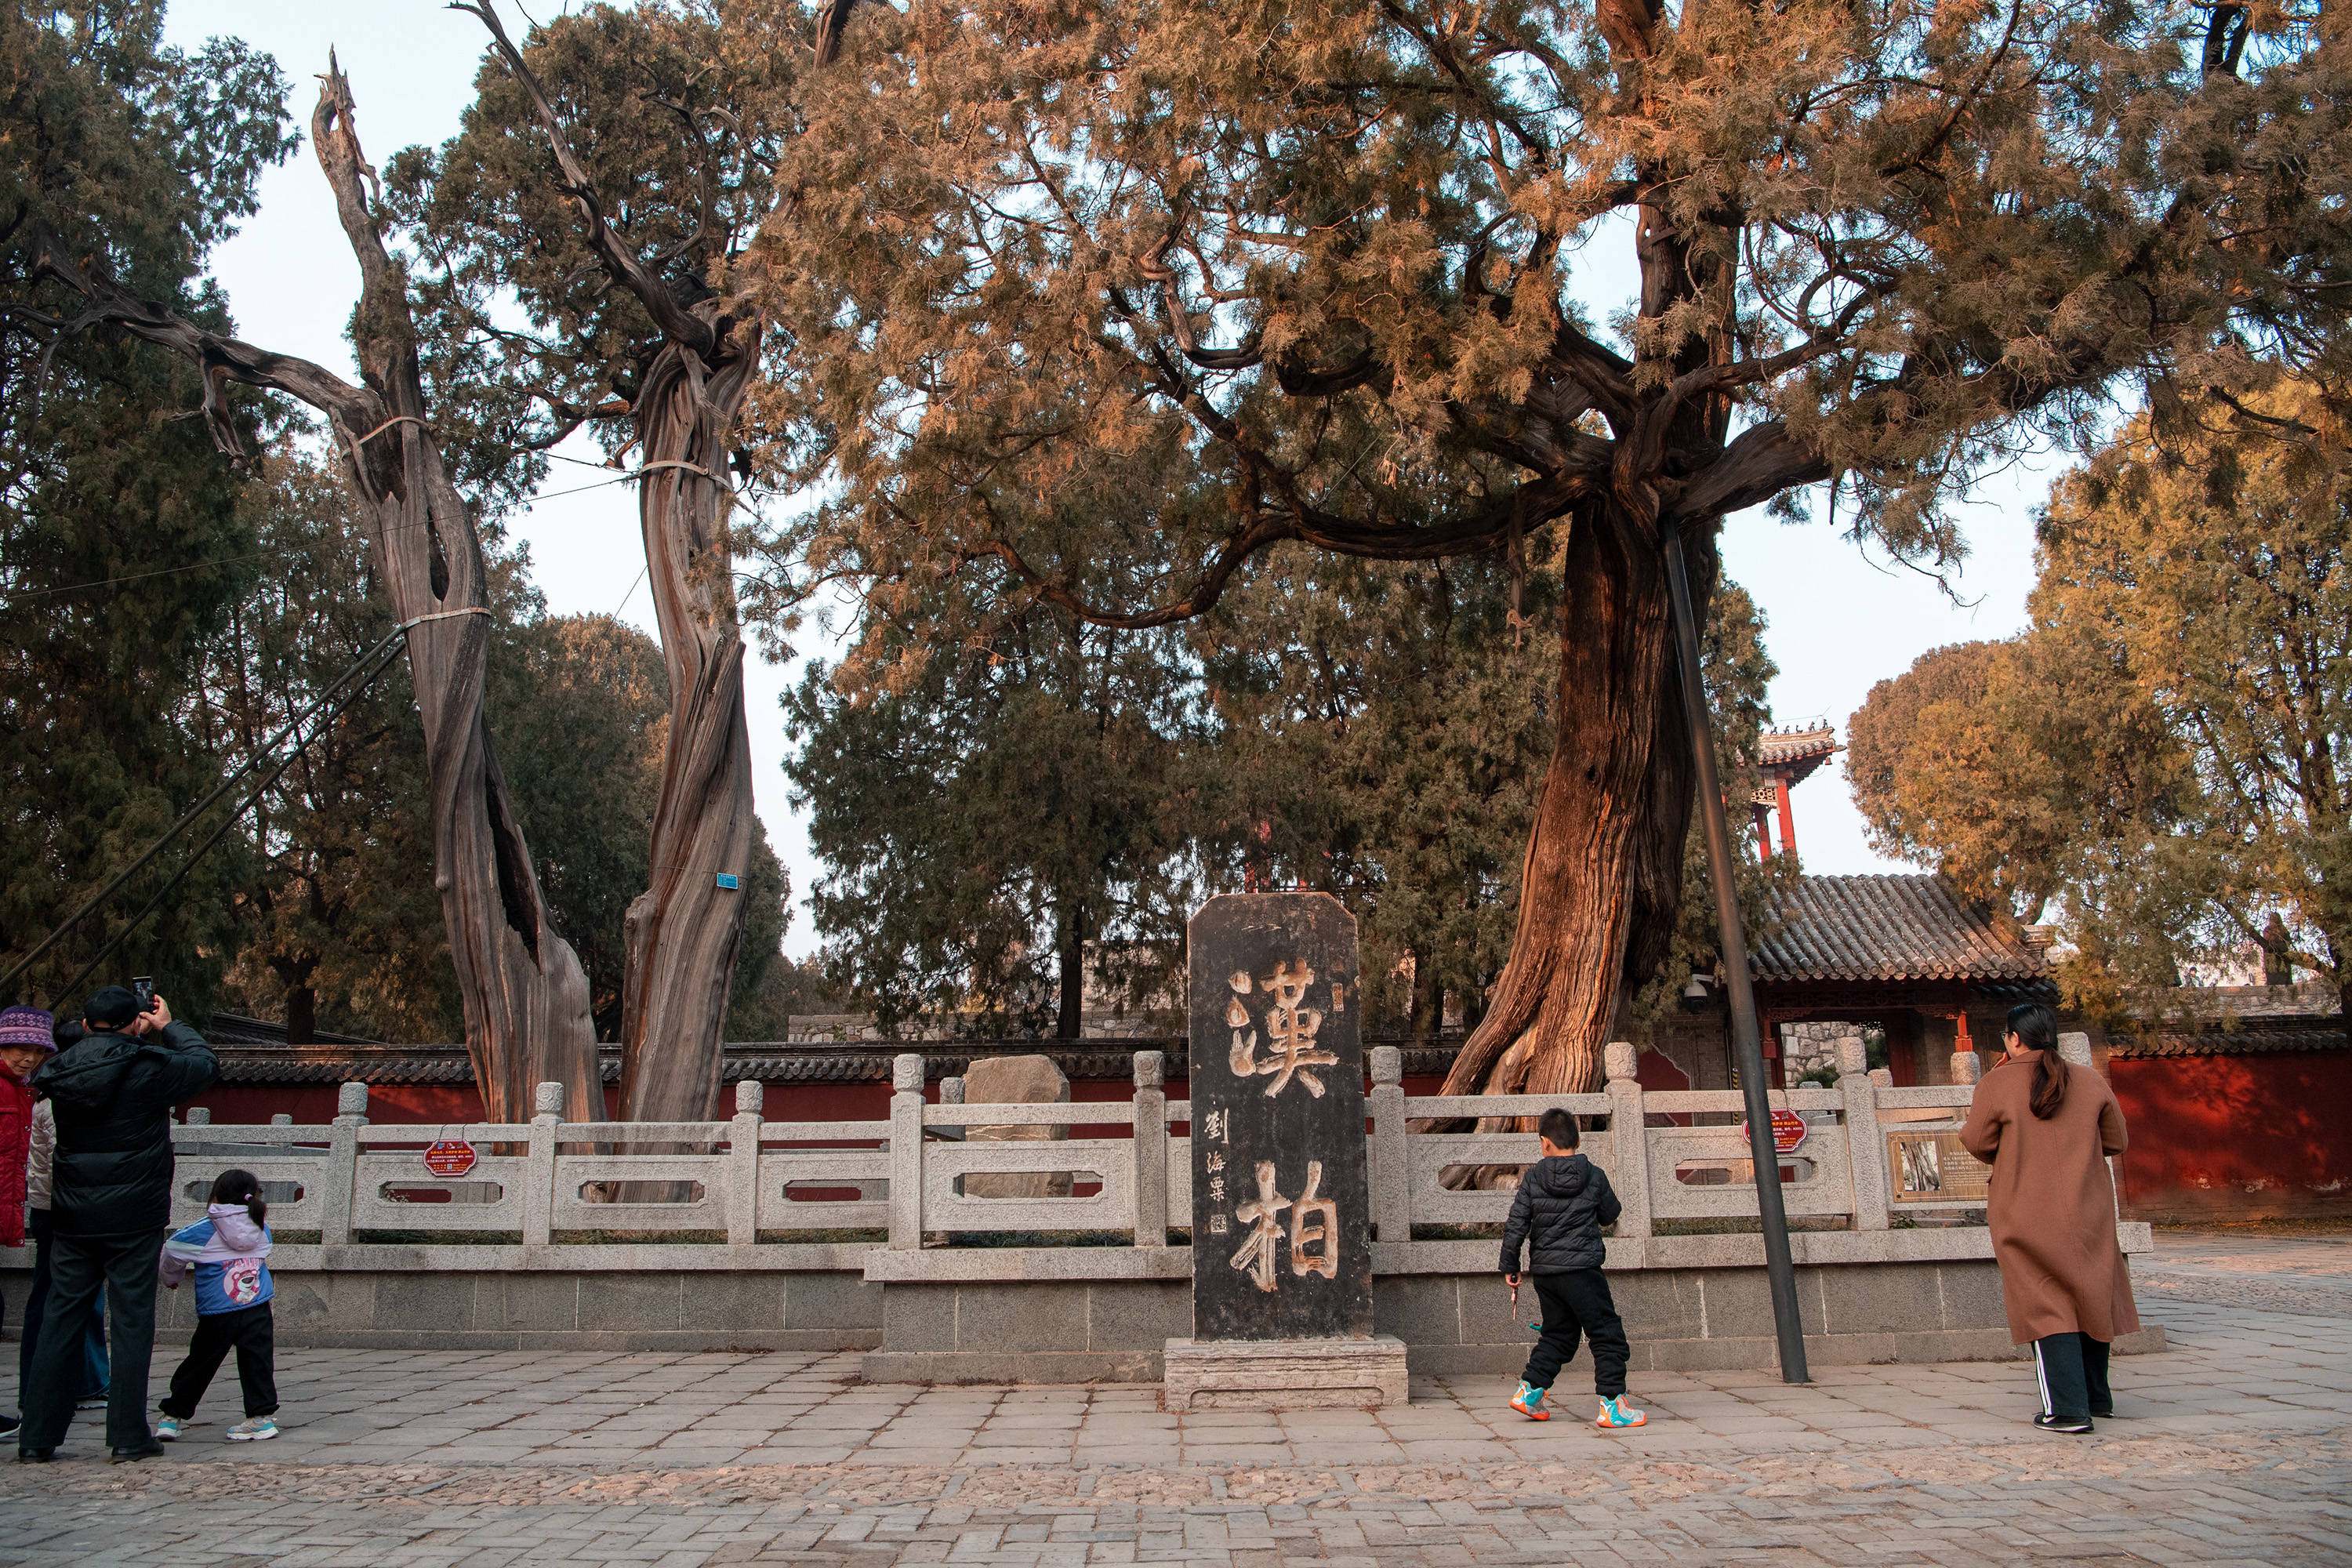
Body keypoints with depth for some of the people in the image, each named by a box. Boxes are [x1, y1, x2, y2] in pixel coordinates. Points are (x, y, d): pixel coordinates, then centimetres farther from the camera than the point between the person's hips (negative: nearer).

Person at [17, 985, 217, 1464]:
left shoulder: (59, 1070, 2)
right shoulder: (150, 1068, -10)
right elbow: (207, 1063, 5)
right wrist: (168, 1027, 18)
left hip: (72, 1217, 4)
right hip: (133, 1217, -4)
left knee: (61, 1321, 11)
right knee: (132, 1321, 2)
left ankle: (37, 1438, 13)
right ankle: (128, 1436, 4)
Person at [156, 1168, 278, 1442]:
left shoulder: (202, 1232, -3)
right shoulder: (262, 1229, 7)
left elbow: (171, 1254, 9)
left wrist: (172, 1279, 31)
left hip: (216, 1313, -2)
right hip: (258, 1310, 2)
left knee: (199, 1364, 11)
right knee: (256, 1361, 4)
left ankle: (172, 1416, 20)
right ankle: (263, 1415, 2)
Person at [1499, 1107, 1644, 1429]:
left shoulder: (1532, 1178, -1)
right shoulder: (1595, 1176, -3)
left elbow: (1515, 1226, -1)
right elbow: (1610, 1215, 12)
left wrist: (1510, 1267, 9)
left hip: (1543, 1272, 4)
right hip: (1582, 1269, -4)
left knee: (1558, 1335, 19)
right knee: (1607, 1335, 4)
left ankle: (1529, 1390, 15)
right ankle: (1612, 1406, 0)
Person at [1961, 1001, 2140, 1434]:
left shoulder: (1996, 1084, -9)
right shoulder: (2090, 1082, 1)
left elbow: (1977, 1142, -5)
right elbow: (2115, 1140, 9)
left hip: (2027, 1215, -4)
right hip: (2088, 1213, 4)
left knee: (2046, 1305, 1)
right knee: (2091, 1298, 17)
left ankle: (2066, 1409, -5)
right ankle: (2097, 1397, 30)